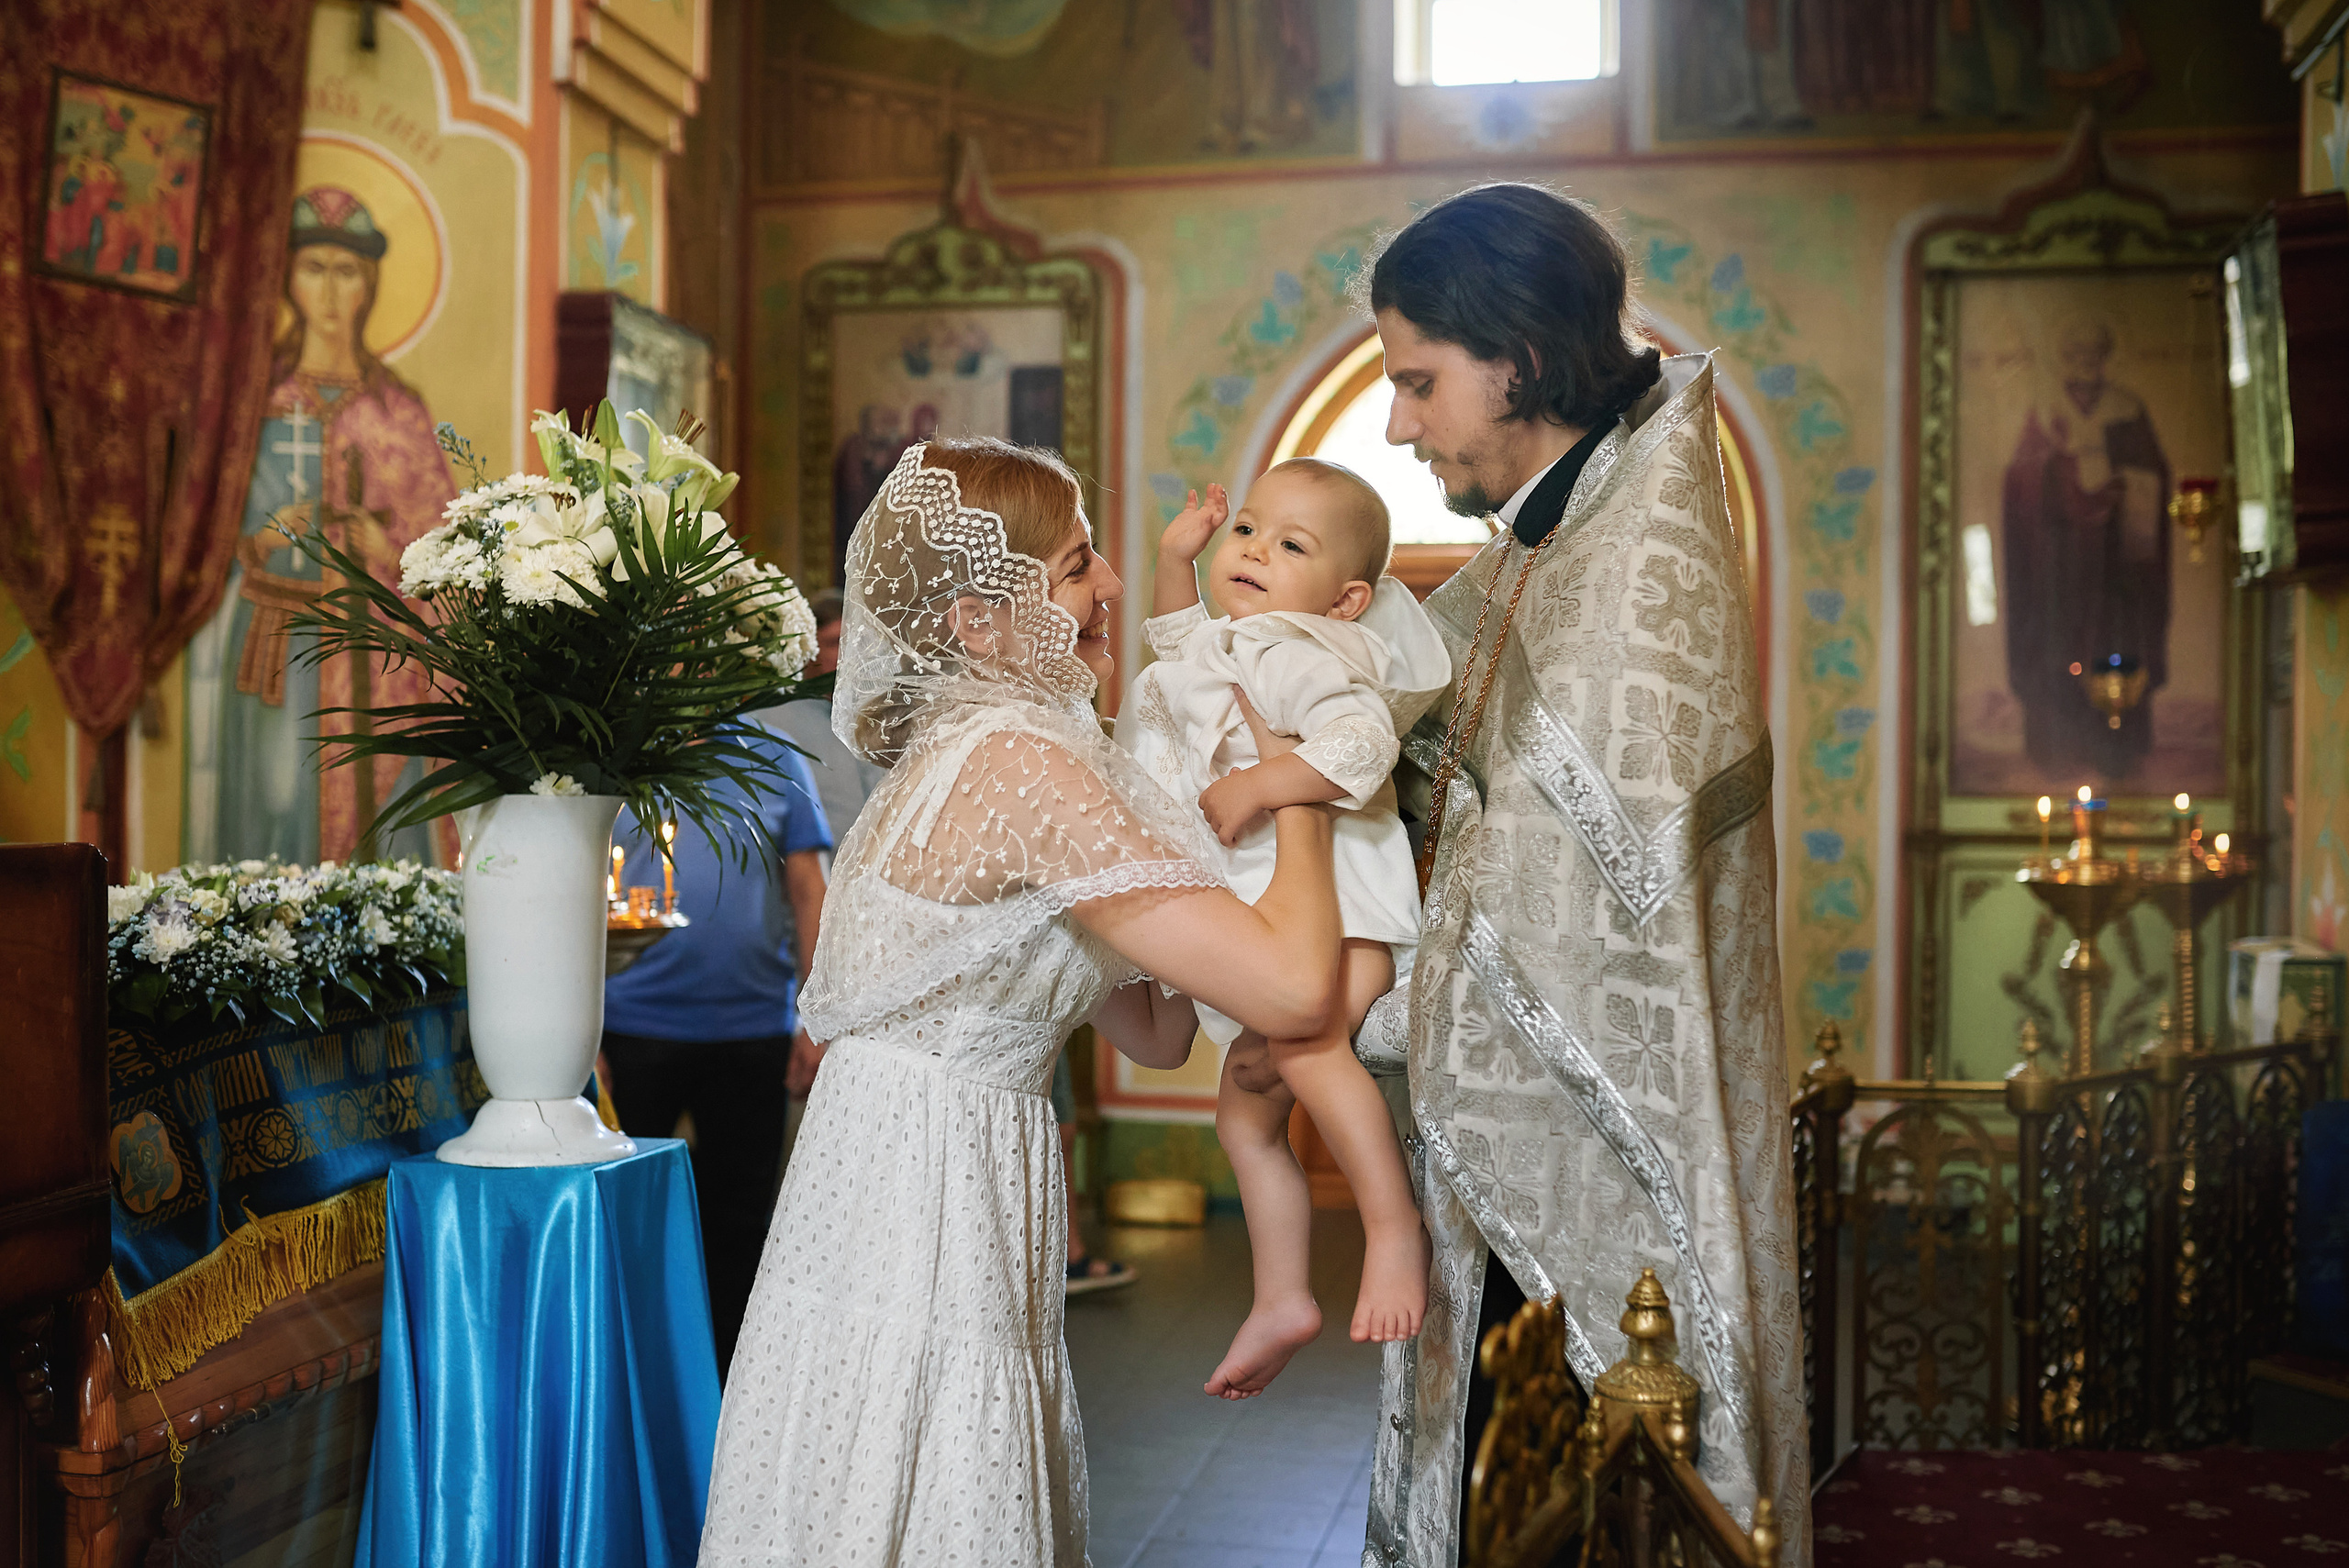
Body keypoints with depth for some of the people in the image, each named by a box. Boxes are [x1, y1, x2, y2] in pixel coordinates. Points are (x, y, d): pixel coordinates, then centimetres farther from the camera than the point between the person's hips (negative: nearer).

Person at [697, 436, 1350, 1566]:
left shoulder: (961, 754, 11)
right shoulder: (1027, 769, -19)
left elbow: (1156, 1032, 11)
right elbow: (1293, 991, -24)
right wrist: (1299, 796, -8)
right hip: (917, 1197, -10)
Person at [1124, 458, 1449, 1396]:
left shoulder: (1294, 655, -14)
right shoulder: (1224, 644, 18)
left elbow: (1364, 739, -29)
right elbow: (1176, 641, 40)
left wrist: (1259, 786, -32)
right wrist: (1174, 559, 24)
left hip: (1328, 897, -11)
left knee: (1308, 1045, -38)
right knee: (1245, 1115, 15)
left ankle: (1395, 1229, -33)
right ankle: (1281, 1299, 23)